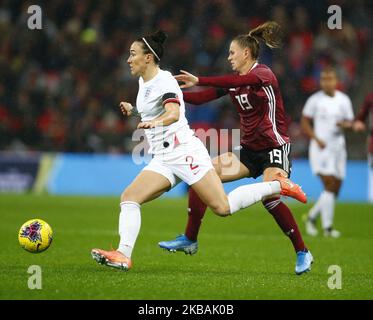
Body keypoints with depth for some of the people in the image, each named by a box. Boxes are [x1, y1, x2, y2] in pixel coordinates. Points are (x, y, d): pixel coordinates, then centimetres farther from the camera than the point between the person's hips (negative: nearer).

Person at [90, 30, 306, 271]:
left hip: (184, 152, -9)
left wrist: (154, 122, -52)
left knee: (223, 208, -12)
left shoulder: (164, 81, -14)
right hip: (163, 159, 9)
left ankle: (278, 185, 3)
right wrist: (134, 110, 20)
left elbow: (173, 114, -33)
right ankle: (124, 255, -16)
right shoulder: (144, 81, 13)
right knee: (128, 198, -8)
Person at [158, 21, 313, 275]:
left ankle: (302, 252, -12)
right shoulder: (234, 81, 9)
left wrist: (198, 81, -37)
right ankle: (190, 240, 5)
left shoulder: (263, 74, -13)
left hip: (274, 147, -8)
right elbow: (201, 98, 6)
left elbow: (240, 81, -33)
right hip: (249, 149, 8)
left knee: (269, 197, -28)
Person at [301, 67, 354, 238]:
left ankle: (312, 216, 27)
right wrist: (317, 139, -14)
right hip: (320, 147, -5)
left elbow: (350, 122, 12)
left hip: (338, 147, 5)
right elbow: (305, 123, 0)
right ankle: (327, 227, -10)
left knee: (335, 190, 6)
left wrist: (345, 124, -12)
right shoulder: (314, 100, -4)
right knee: (329, 185, -15)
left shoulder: (344, 100, 6)